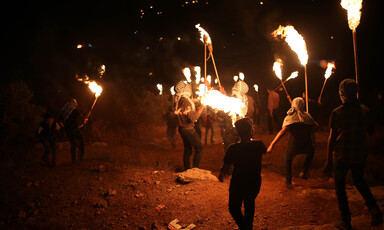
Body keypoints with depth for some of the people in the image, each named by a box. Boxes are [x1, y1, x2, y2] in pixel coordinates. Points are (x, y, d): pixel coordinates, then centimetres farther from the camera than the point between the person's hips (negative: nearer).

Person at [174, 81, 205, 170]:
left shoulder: (179, 100, 6)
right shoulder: (185, 100, -24)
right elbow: (193, 117, -28)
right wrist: (201, 107, -20)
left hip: (183, 128, 9)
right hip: (188, 129, -9)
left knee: (187, 149, 18)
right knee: (199, 148, 0)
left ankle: (186, 168, 24)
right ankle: (195, 168, 1)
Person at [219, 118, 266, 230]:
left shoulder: (233, 148, -21)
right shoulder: (259, 145, -15)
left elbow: (225, 168, -14)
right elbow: (264, 151, 11)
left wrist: (221, 174, 8)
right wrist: (251, 139, 20)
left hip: (238, 184, -3)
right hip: (255, 184, 3)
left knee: (234, 207, 20)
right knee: (249, 204, 30)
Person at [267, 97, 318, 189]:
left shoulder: (289, 117, -6)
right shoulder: (307, 116, 3)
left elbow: (283, 131, -19)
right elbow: (314, 124, 21)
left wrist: (272, 144, -25)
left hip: (294, 146, -2)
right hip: (307, 145, 2)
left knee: (288, 160, 25)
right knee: (311, 153, 36)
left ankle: (288, 182, 23)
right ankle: (304, 171, 24)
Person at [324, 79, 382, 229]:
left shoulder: (337, 113, -16)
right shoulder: (364, 110, -5)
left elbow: (332, 138, -15)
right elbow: (370, 131, 7)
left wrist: (329, 159, -7)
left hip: (342, 156, -4)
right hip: (360, 155, 4)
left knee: (339, 185, 12)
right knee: (359, 181, 26)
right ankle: (374, 210, 8)